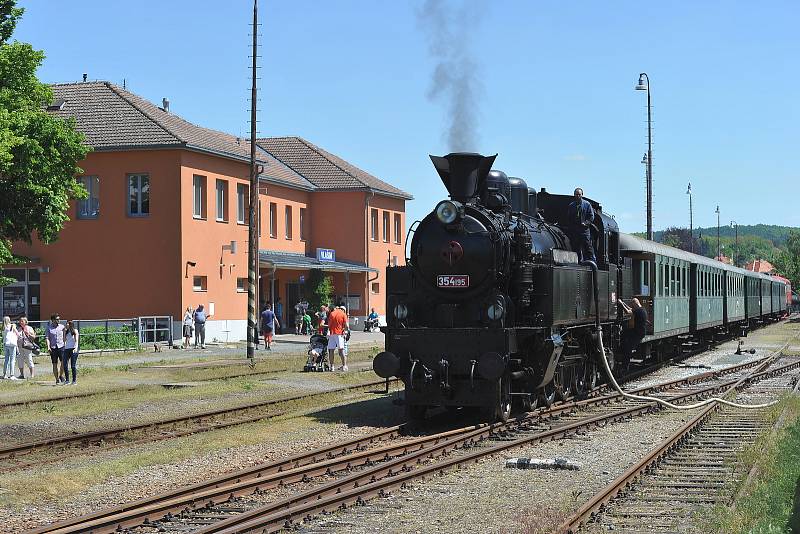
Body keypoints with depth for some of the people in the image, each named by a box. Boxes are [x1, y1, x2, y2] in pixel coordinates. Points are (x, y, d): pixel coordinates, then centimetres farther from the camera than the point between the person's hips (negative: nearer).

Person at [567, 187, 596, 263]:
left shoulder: (587, 204, 7)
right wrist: (569, 228, 6)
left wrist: (586, 223, -10)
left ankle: (591, 259, -10)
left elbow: (591, 216, 5)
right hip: (574, 230, 3)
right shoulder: (571, 206, 14)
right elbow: (568, 218, 16)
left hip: (584, 229, -3)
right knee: (576, 248, 2)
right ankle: (580, 261, 7)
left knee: (587, 246, -9)